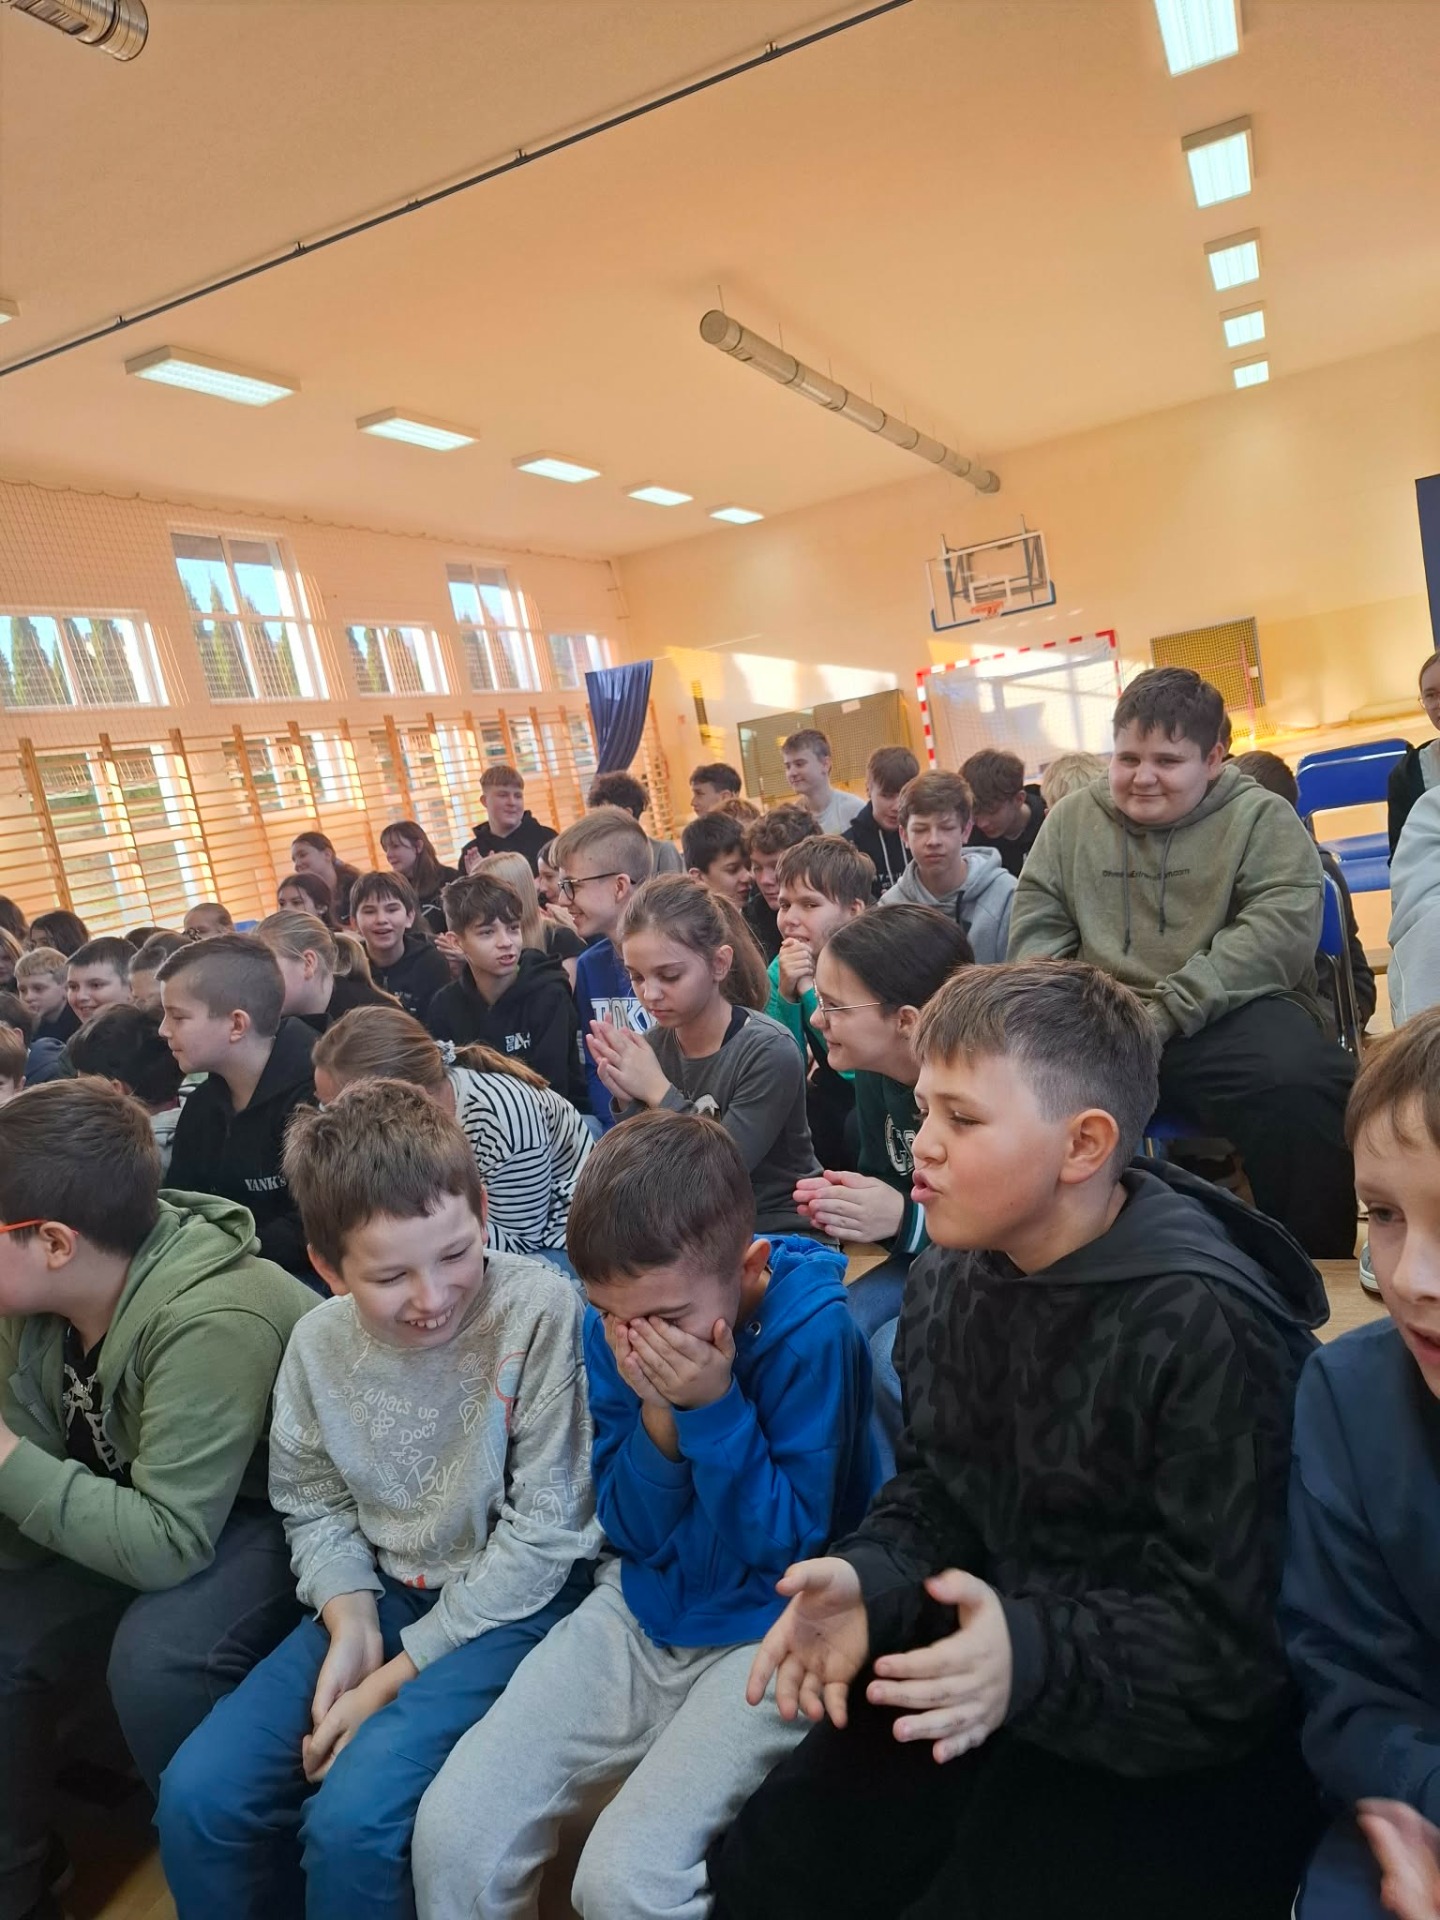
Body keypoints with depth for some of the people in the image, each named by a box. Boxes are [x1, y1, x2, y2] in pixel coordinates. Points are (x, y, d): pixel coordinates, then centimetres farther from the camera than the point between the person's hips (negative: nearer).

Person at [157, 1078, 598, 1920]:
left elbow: (543, 1530, -19)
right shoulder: (320, 1341, -6)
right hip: (383, 1593, 5)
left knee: (351, 1821, -22)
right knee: (198, 1796, -5)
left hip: (514, 1602, -5)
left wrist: (400, 1670, -16)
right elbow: (316, 1504, 7)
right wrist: (349, 1619, -11)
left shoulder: (542, 1311, -23)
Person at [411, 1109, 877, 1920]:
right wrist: (660, 1413, -22)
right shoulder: (615, 1324, -10)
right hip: (647, 1605, 4)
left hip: (771, 1633, -4)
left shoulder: (816, 1329, -22)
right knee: (454, 1830, -8)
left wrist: (715, 1406, -28)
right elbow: (634, 1532, -3)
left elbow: (788, 1544, -15)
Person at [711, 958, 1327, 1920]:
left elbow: (1231, 1637, -22)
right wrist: (870, 1583, -15)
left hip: (1179, 1731, -5)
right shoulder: (948, 1277, -1)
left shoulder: (1207, 1327, -23)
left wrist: (1034, 1656, -37)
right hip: (984, 1669, 6)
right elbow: (935, 1491, 5)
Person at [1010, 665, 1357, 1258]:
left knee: (1300, 1082, -34)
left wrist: (1165, 1013, -19)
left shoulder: (1261, 817, 5)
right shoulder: (1070, 820, 15)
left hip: (1227, 1015, -2)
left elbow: (1280, 931, -10)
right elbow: (1035, 930, 11)